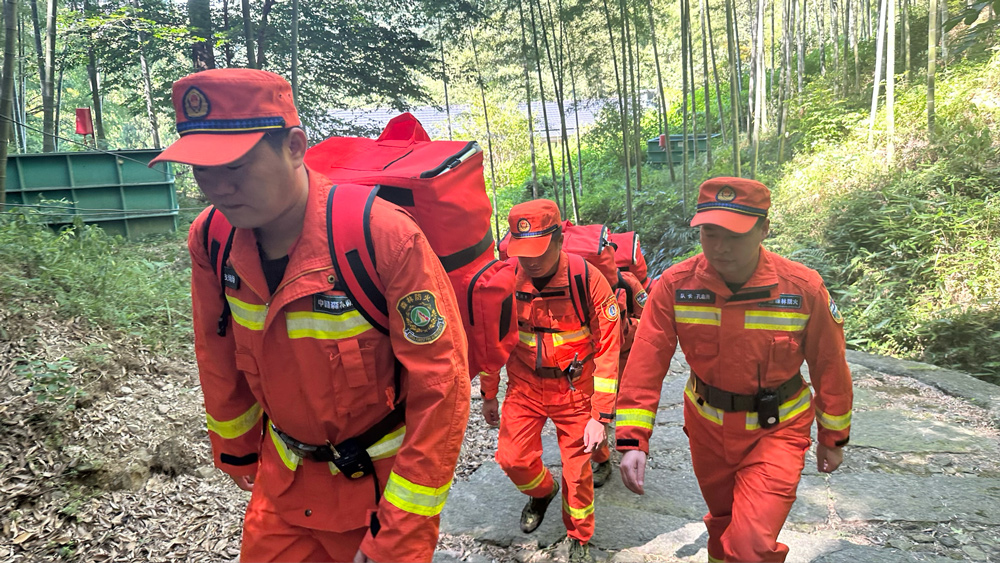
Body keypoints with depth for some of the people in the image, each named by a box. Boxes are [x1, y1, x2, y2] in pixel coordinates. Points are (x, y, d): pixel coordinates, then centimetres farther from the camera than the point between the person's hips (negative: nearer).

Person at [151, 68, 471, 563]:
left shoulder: (387, 238, -29)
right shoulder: (210, 239, -11)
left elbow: (440, 387, -24)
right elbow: (218, 356, 6)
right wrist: (236, 450, 17)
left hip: (381, 479, -4)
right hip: (282, 479, 5)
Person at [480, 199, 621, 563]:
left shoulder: (587, 280, -20)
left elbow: (607, 350, -15)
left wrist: (601, 415, -16)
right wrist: (488, 395, 10)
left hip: (575, 388, -2)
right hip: (525, 385, 3)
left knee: (577, 470, 6)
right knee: (512, 458, -2)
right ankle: (543, 491, 35)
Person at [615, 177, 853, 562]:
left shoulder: (804, 289, -20)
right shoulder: (675, 285, -18)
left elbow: (829, 366, -6)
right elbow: (645, 364, -18)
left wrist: (833, 438, 5)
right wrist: (632, 440, -23)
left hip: (775, 430, -2)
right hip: (706, 426, 2)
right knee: (722, 518, 25)